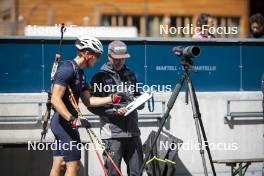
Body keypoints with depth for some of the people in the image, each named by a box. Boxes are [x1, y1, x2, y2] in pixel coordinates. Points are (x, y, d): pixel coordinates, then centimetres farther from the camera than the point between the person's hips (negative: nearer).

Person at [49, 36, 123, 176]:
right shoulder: (67, 69, -16)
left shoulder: (79, 72, 15)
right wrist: (73, 120, -30)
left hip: (65, 122, 10)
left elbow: (88, 101, 14)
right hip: (64, 122, -10)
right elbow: (55, 99, -23)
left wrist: (112, 98, 6)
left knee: (58, 165, 10)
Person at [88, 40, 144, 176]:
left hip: (133, 132, 5)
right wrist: (115, 110, -17)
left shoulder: (130, 75, 18)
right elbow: (92, 106, -5)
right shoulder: (100, 77, 1)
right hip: (112, 133, -5)